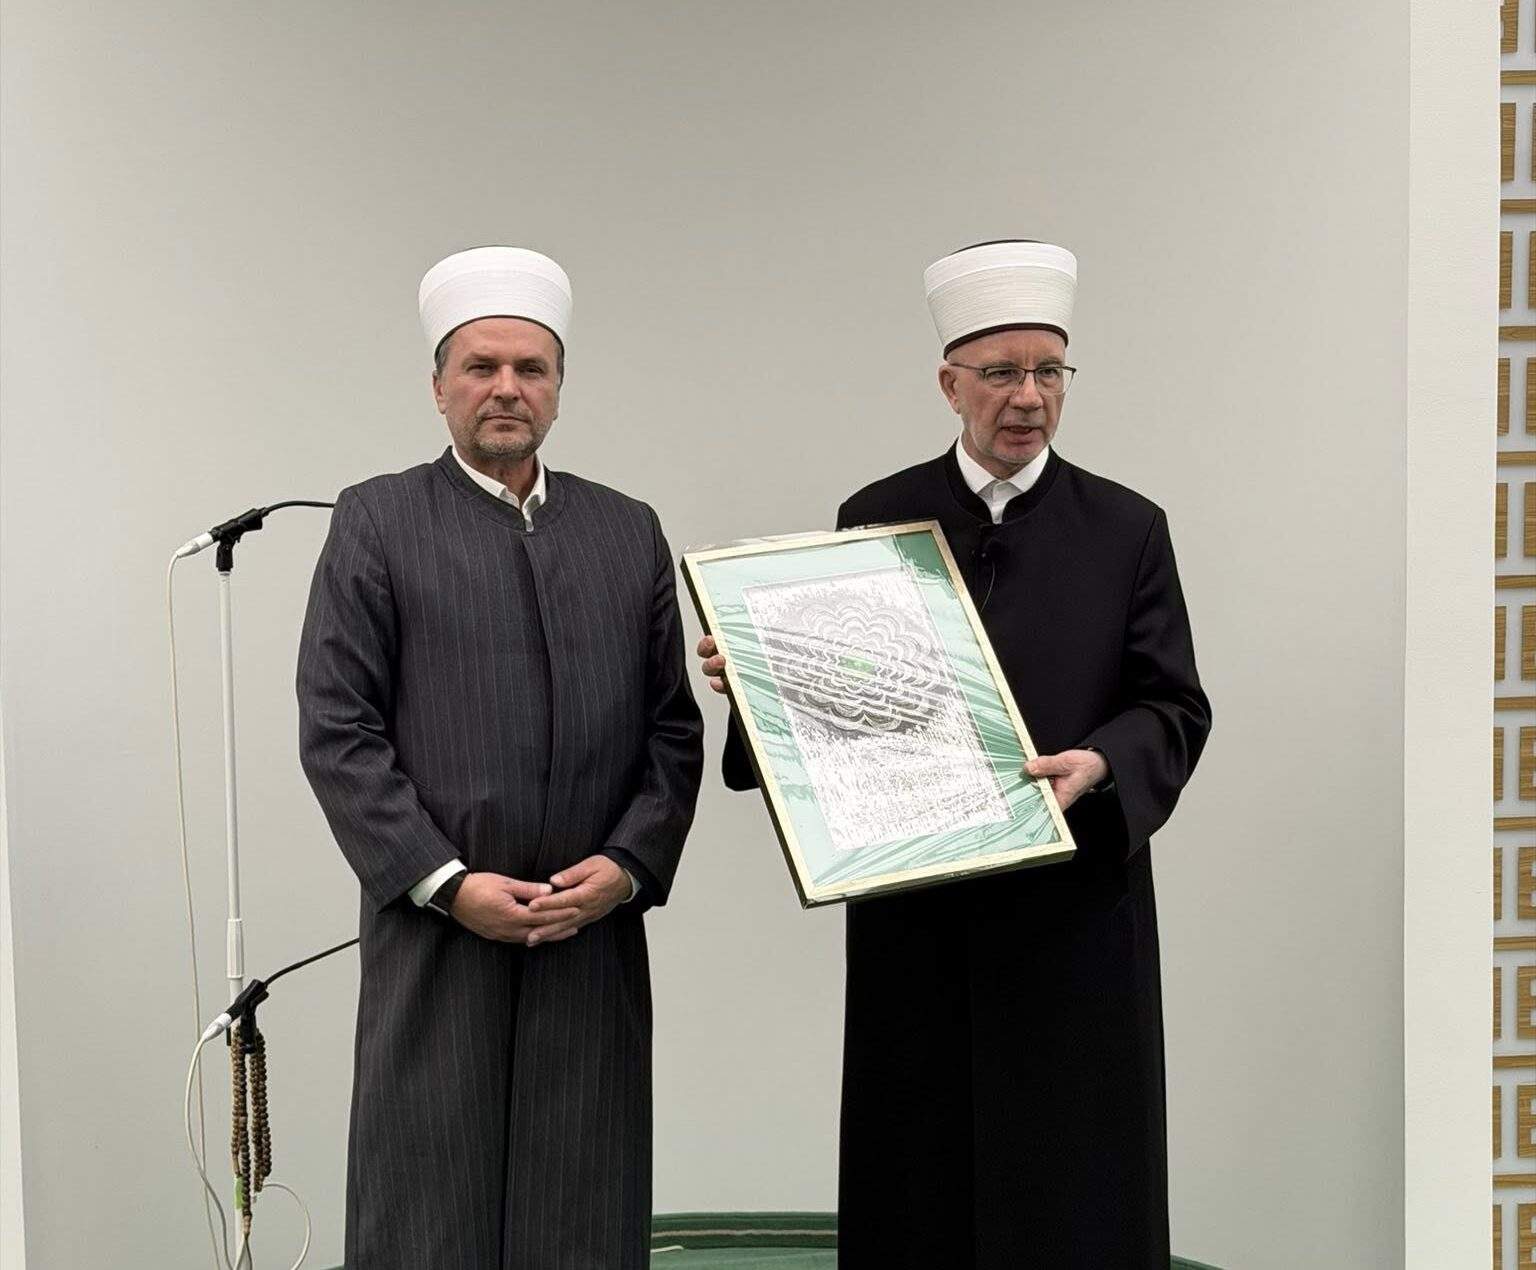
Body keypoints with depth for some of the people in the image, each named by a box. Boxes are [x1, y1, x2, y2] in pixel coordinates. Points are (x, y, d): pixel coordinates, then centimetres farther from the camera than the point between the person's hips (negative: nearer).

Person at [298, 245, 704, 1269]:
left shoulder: (629, 531, 12)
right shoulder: (378, 521, 2)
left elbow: (674, 728, 10)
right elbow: (336, 731, -5)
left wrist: (628, 864, -5)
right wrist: (448, 883, -11)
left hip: (596, 933, 3)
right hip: (434, 929, -3)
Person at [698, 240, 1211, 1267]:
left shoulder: (1126, 529, 3)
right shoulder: (873, 520, 6)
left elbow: (1175, 708, 1)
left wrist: (1098, 764, -18)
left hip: (1074, 912, 0)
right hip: (916, 912, 1)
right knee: (920, 1186, 7)